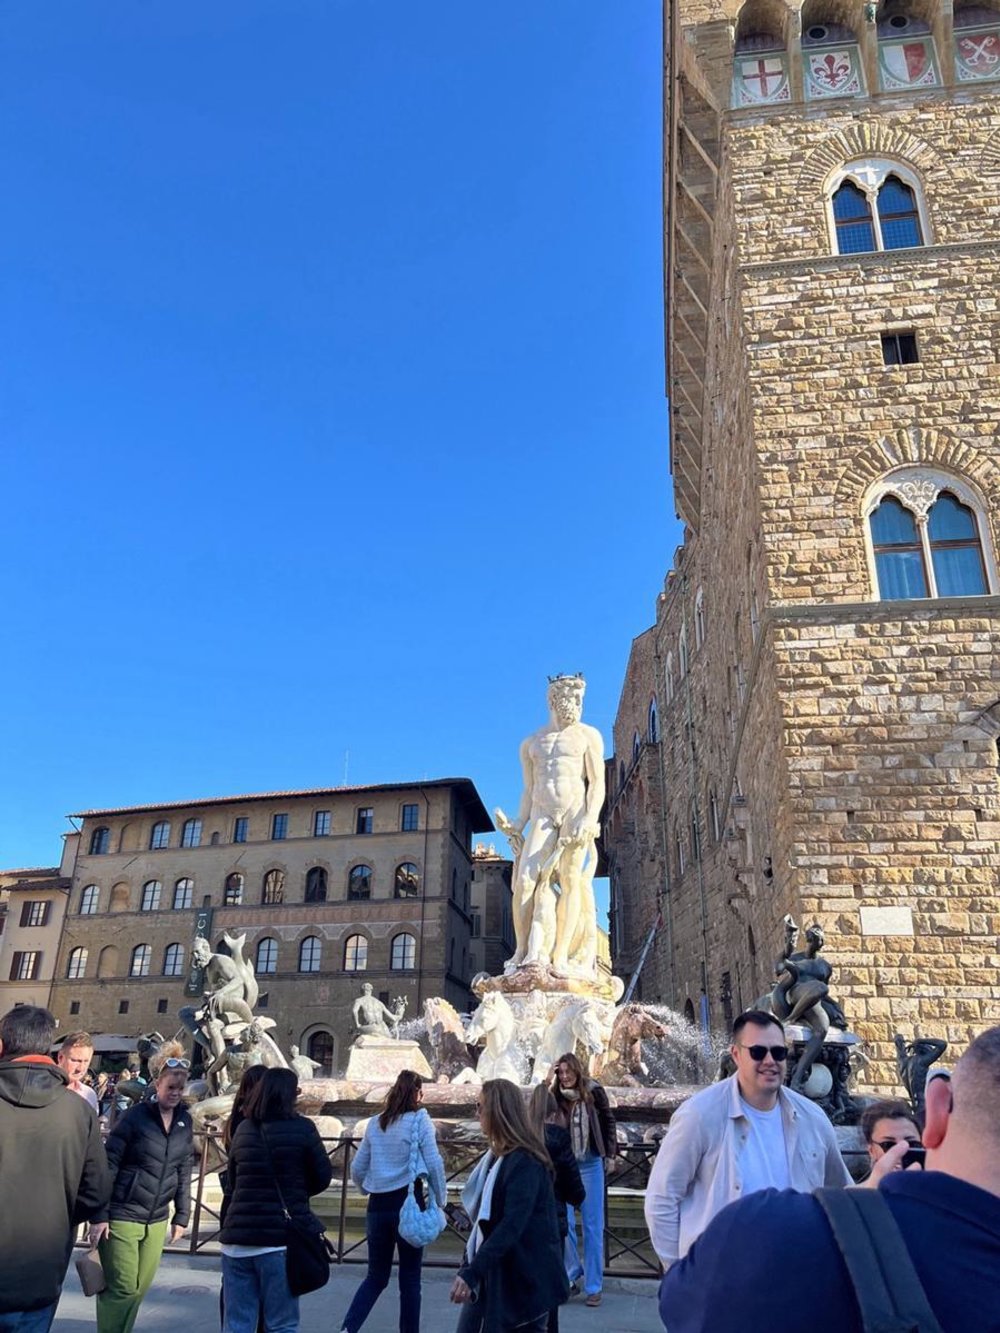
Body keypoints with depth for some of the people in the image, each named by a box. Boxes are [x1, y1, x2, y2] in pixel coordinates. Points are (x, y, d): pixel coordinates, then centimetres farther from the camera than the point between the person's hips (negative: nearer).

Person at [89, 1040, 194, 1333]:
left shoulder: (185, 1121, 2)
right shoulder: (136, 1116, -14)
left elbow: (184, 1170, 10)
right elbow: (108, 1165, -11)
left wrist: (182, 1216, 9)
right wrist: (99, 1215, -13)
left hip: (157, 1220, 5)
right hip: (122, 1216, -5)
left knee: (141, 1288, 13)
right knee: (122, 1289, -1)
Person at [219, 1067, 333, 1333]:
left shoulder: (242, 1129, 7)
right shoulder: (302, 1128, -6)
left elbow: (231, 1186, 13)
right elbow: (323, 1177, 2)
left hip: (237, 1239, 4)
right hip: (281, 1239, -4)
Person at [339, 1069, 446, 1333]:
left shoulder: (375, 1123, 7)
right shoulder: (419, 1120, -7)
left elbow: (357, 1168, 12)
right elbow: (433, 1165, -11)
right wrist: (441, 1201, 1)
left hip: (377, 1207, 5)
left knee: (376, 1276, 16)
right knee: (409, 1279, 9)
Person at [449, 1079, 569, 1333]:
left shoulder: (525, 1162, -19)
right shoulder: (502, 1157, 11)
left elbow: (512, 1225, -27)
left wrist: (471, 1272, -29)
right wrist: (469, 1268, 11)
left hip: (527, 1280, -9)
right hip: (502, 1277, 9)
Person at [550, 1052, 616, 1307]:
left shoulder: (593, 1092, -10)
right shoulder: (555, 1097, -9)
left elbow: (608, 1122, 3)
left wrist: (609, 1154, 3)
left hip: (590, 1164, -1)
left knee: (593, 1226, 5)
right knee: (564, 1223, 4)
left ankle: (594, 1286, 15)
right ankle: (571, 1274, 26)